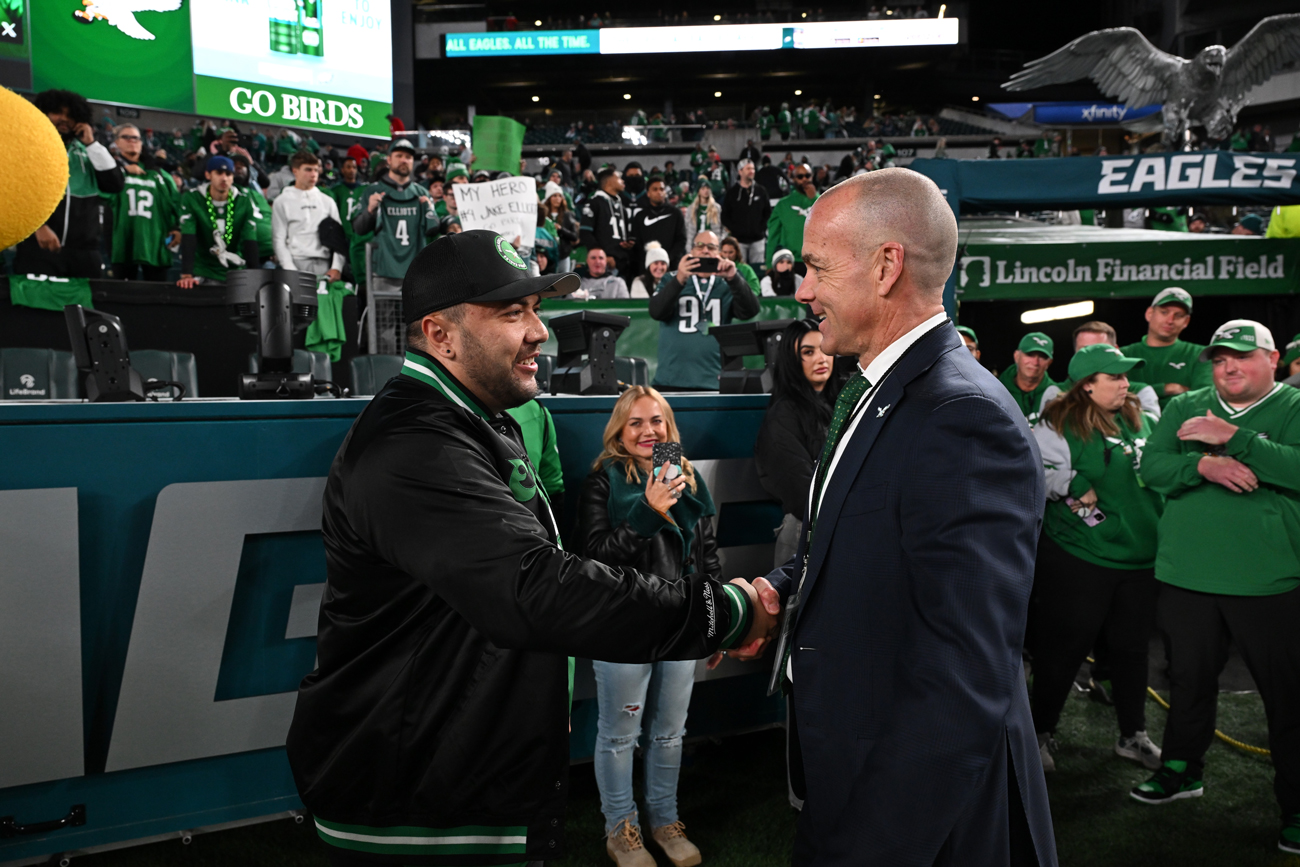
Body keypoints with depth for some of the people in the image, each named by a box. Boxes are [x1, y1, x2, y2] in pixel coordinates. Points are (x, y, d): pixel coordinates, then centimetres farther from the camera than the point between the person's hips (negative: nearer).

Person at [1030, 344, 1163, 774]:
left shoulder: (1141, 421, 11)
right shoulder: (1059, 425, -10)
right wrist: (1076, 487, -18)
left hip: (1141, 557, 6)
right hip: (1079, 561, -6)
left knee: (1132, 647, 16)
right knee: (1063, 648, 4)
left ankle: (1133, 735, 32)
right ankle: (1041, 733, 21)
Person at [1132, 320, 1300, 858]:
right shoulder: (1184, 408, 9)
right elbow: (1152, 467, -1)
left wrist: (1233, 438, -22)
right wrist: (1203, 465, -18)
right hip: (1187, 577, 4)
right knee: (1189, 678, 17)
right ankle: (1182, 770, 36)